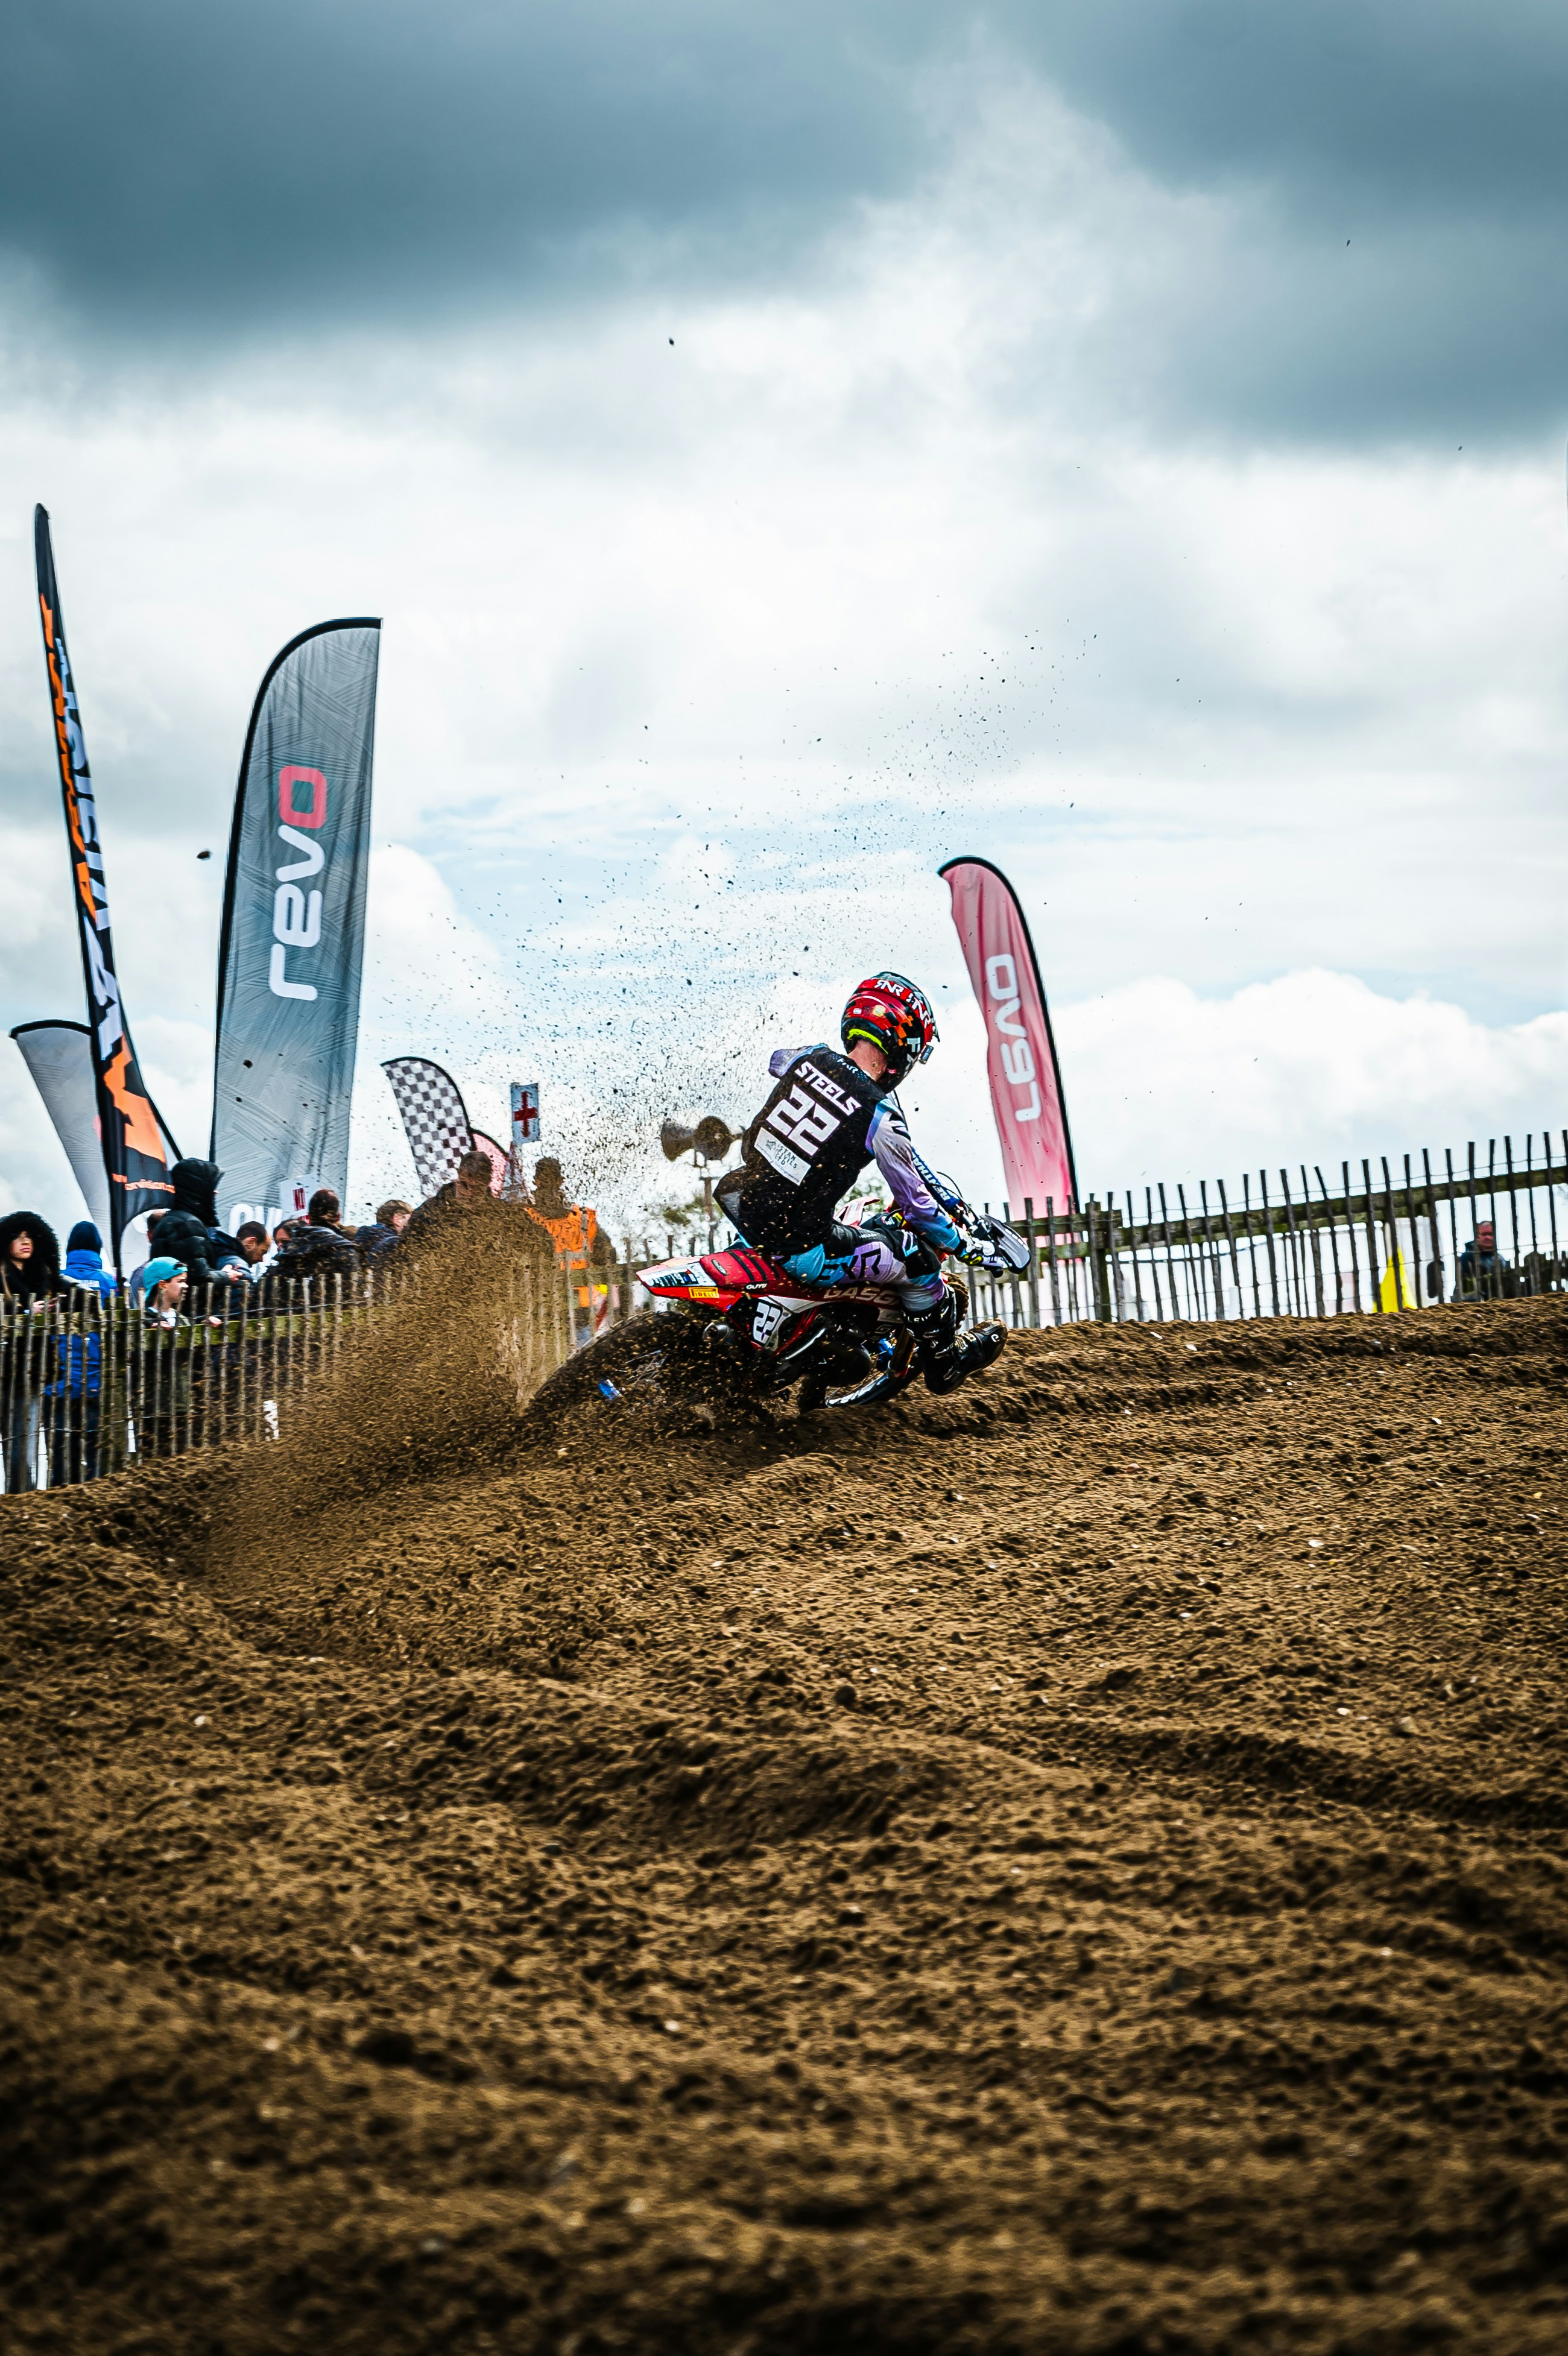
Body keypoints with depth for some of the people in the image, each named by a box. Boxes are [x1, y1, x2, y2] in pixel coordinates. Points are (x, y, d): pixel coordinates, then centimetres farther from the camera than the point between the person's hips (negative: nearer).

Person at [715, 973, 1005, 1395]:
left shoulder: (811, 1057, -4)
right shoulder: (881, 1119, -20)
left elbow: (775, 1060, 25)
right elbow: (916, 1205, -9)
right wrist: (962, 1247, 9)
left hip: (741, 1203, 7)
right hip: (795, 1247, -6)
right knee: (921, 1266, 11)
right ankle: (945, 1364, 33)